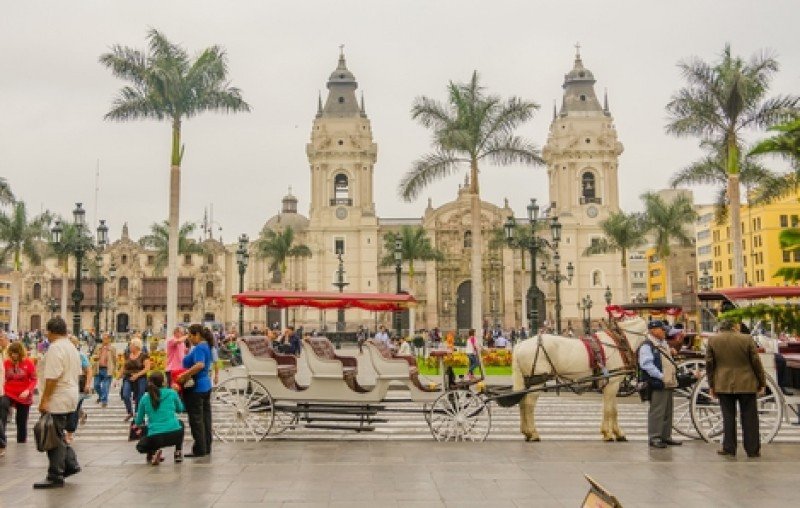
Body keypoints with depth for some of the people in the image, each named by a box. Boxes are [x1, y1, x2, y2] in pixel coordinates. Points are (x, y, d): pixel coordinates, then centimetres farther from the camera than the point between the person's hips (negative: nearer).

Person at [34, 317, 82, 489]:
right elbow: (77, 373, 18)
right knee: (58, 435, 19)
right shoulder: (72, 347, 14)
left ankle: (55, 477, 2)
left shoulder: (55, 348, -15)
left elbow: (52, 377, -22)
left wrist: (44, 399, -18)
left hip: (58, 399, -9)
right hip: (71, 396, 9)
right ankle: (70, 464, 18)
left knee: (55, 437, -3)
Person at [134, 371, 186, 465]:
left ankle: (153, 452, 2)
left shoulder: (145, 398, 7)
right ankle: (178, 453, 22)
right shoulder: (172, 393, 4)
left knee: (140, 447, 33)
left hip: (154, 438, 0)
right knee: (180, 423, 36)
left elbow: (138, 422, 16)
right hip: (174, 435, 0)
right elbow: (180, 409, 22)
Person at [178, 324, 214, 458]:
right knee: (205, 417, 12)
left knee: (196, 419, -2)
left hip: (195, 388, -10)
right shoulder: (206, 346, 12)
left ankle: (199, 449, 3)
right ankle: (206, 447, 19)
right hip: (205, 385, 10)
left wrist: (184, 375, -31)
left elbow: (200, 365, -34)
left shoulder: (199, 348, -18)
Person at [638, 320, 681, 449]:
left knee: (668, 412, 14)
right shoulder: (647, 346, -11)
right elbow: (646, 364, -21)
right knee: (657, 411, -8)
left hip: (669, 384, 10)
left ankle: (666, 436, 23)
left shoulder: (664, 344, 20)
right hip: (658, 385, -10)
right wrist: (661, 376, -24)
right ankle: (654, 438, -3)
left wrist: (673, 375, 13)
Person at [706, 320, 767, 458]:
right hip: (746, 384, 0)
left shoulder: (712, 340, 0)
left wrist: (711, 385, 8)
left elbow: (709, 364, 1)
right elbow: (756, 362, -1)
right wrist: (762, 383, 7)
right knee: (749, 418, 7)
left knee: (728, 417, 7)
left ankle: (729, 448, 9)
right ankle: (753, 450, 11)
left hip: (724, 385, 0)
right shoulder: (747, 339, -2)